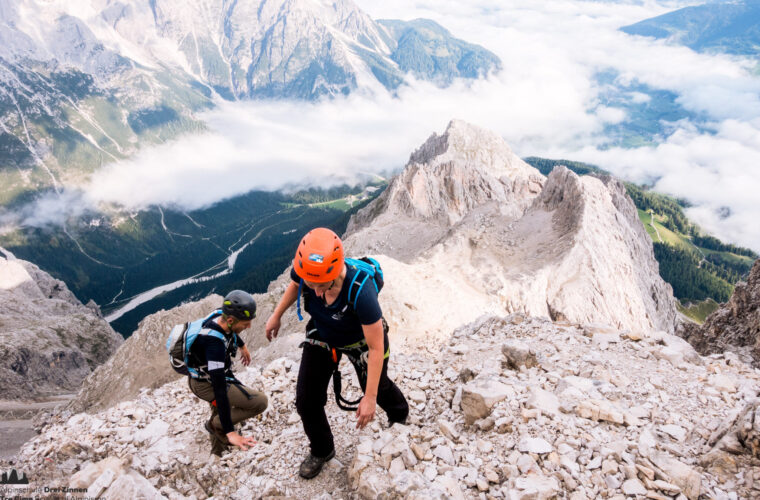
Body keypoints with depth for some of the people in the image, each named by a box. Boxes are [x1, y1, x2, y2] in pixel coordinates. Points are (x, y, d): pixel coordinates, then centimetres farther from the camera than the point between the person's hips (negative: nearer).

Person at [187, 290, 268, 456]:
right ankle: (215, 424, 4)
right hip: (206, 385, -9)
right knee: (260, 402, -13)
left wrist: (242, 346, 33)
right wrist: (230, 432, -37)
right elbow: (219, 389, -39)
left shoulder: (219, 316, -14)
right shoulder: (215, 343, -39)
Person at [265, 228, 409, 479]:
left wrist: (369, 398, -28)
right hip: (321, 336, 4)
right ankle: (321, 451, 33)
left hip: (359, 340, -3)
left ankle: (400, 415, 59)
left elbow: (376, 348, -34)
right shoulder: (304, 270, -33)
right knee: (306, 401, 4)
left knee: (378, 388, 23)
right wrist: (276, 315, 7)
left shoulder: (361, 292, -46)